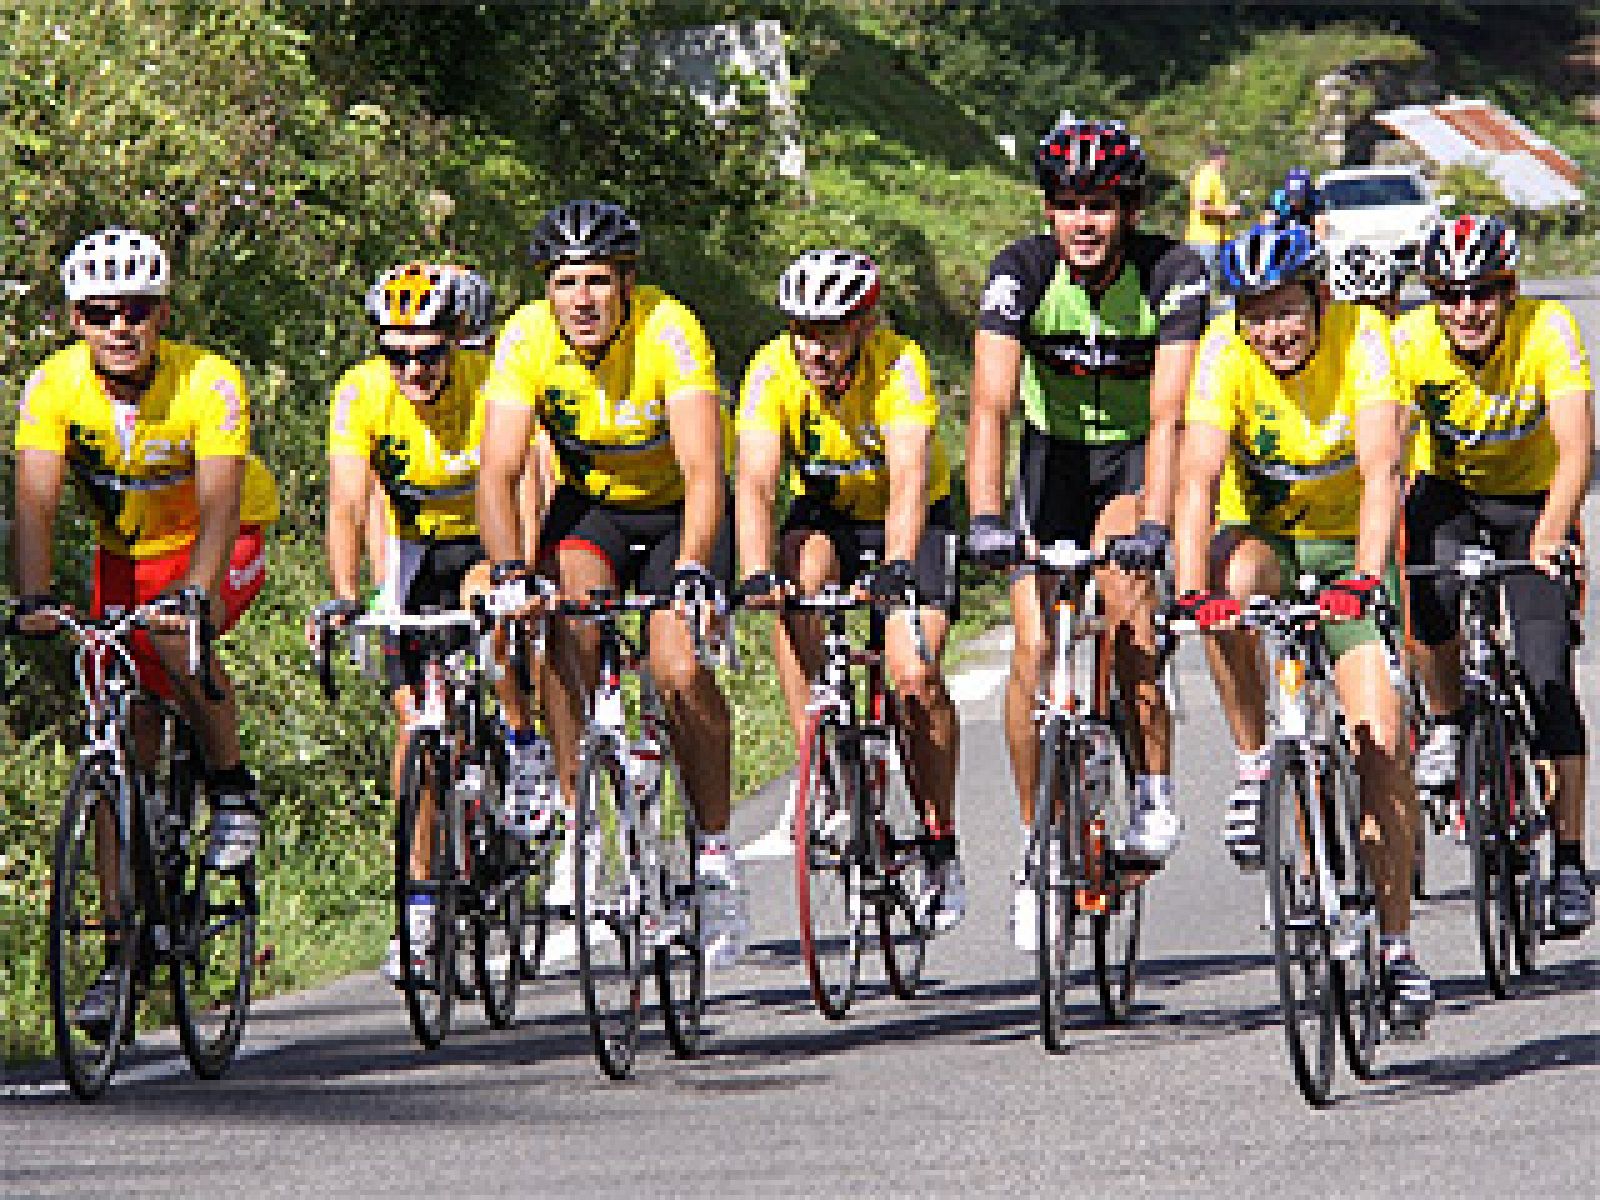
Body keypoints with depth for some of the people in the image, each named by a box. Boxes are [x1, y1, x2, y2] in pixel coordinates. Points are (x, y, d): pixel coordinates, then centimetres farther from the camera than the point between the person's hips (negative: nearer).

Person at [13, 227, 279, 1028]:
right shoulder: (54, 386, -20)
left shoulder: (208, 384, -27)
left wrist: (196, 593, -54)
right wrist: (34, 598, -44)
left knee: (174, 631, -36)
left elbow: (218, 502, -37)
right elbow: (36, 502, -27)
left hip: (224, 543, -3)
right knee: (123, 747, -4)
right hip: (124, 553, 3)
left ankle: (233, 788, -11)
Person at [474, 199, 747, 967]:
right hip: (590, 504, 2)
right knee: (567, 616, -27)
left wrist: (693, 565, -51)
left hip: (677, 510, -2)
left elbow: (703, 469, -36)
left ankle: (716, 850, -3)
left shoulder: (667, 330, -29)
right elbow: (499, 471, -26)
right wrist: (508, 571, -42)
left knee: (680, 671, -22)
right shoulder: (527, 340, -21)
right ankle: (580, 829, -18)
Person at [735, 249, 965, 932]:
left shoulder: (898, 364, -29)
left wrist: (897, 570, -57)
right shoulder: (773, 370, -23)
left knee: (916, 677, -19)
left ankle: (942, 849, -3)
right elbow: (756, 482, -33)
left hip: (913, 519, -2)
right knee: (793, 600, -32)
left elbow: (909, 477, -41)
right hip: (825, 513, 2)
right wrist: (757, 577, -49)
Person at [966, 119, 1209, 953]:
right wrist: (984, 517, -45)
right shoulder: (1022, 272, -22)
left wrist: (1152, 523, -46)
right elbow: (991, 404, -31)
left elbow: (1168, 414, -33)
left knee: (1126, 583, -30)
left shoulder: (1170, 274, -25)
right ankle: (1037, 846, 2)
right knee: (1033, 648, -11)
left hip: (1136, 458, -2)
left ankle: (1155, 798, -19)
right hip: (1053, 454, 2)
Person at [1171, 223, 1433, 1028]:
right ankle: (1254, 769, -18)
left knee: (1381, 742, -12)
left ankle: (1397, 945, -5)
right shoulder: (1224, 354, -21)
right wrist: (1191, 590, -45)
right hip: (1261, 532, 0)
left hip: (1345, 546, 0)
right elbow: (1197, 479, -30)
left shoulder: (1362, 337, -23)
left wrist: (1366, 577, -47)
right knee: (1235, 582, -36)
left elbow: (1382, 470, -33)